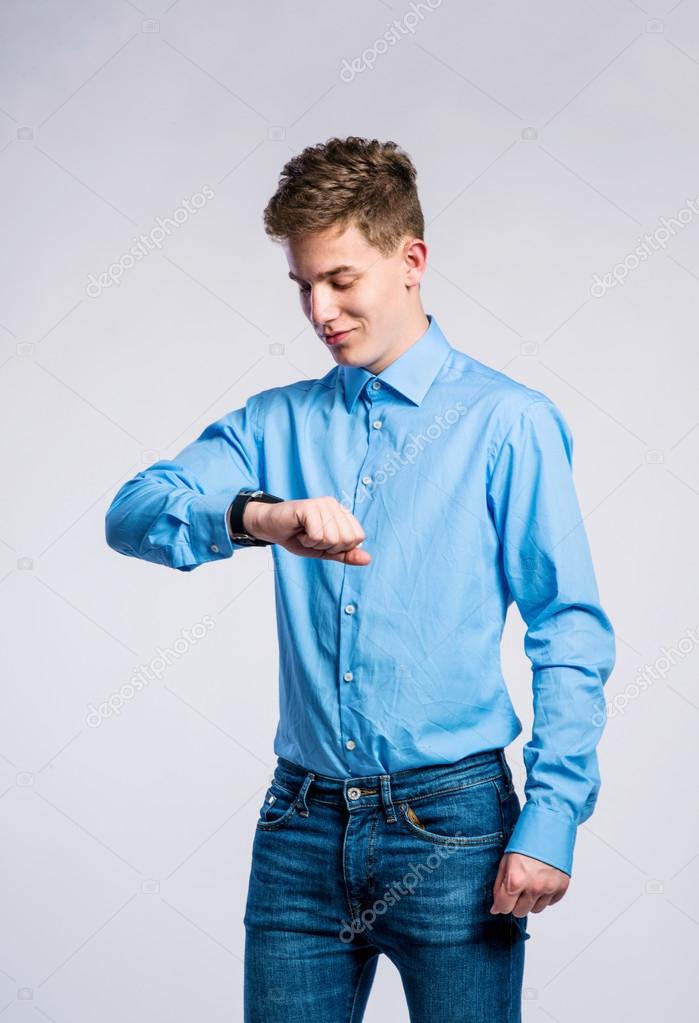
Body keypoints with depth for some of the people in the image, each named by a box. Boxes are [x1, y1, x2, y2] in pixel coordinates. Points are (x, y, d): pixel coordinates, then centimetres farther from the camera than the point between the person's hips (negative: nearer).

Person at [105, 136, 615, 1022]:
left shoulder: (507, 422, -3)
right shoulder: (278, 422, 10)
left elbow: (570, 634, -5)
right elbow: (133, 513, -4)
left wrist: (550, 821, -12)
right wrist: (258, 515, -24)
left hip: (452, 824, -3)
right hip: (303, 825, 4)